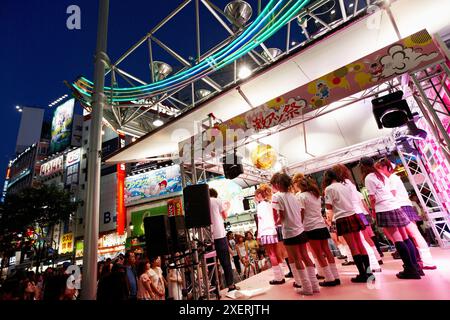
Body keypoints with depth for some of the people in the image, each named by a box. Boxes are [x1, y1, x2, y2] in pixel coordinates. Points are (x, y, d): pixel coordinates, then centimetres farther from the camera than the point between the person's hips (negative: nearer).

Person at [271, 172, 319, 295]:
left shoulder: (276, 196, -13)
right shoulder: (292, 196, 9)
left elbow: (281, 217, -16)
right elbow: (299, 213, 10)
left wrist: (277, 221, 3)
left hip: (290, 232, -7)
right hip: (300, 230, 7)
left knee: (297, 260, 5)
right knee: (305, 257, 14)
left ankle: (307, 287, 14)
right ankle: (314, 285, 22)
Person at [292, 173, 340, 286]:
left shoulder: (301, 196, -10)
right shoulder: (316, 194, 12)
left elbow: (301, 215, -11)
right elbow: (319, 209, 13)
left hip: (311, 228, -7)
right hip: (322, 226, 7)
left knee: (319, 254, 2)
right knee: (327, 251, 13)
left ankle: (329, 279, 8)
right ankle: (335, 277, 19)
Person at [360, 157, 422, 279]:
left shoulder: (368, 178, -6)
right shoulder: (382, 175, 17)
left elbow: (373, 198, -9)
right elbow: (391, 192, 19)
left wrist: (373, 210, 4)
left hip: (384, 210, -8)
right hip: (395, 207, 8)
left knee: (397, 240, -5)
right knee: (405, 238, 10)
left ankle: (410, 269, -1)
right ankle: (415, 266, 17)